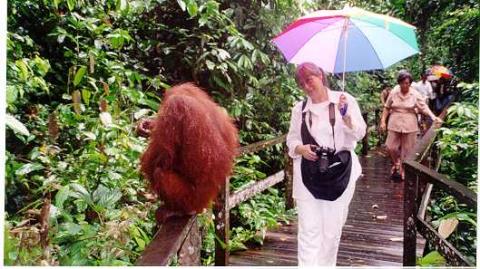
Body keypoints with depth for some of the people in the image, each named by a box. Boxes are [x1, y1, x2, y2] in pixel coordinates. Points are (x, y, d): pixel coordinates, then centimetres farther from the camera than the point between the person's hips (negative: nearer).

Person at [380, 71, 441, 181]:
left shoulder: (415, 94, -5)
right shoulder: (393, 92, -1)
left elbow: (424, 107, -6)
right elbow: (387, 108, 6)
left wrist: (433, 117, -21)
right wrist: (383, 121, 1)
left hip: (409, 126, -1)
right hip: (394, 125, 1)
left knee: (406, 150, 6)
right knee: (391, 147, 0)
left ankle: (403, 171, 22)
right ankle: (396, 164, 30)